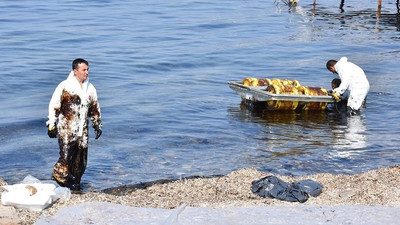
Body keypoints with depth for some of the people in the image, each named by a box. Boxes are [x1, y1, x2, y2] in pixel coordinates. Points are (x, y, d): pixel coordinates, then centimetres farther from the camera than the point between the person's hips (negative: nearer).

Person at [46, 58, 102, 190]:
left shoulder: (90, 88, 11)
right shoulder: (64, 86, -7)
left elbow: (95, 108, 23)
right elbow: (54, 106, -5)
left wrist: (97, 124, 21)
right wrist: (51, 125, -8)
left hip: (82, 130, 5)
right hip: (66, 129, -5)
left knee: (81, 158, 5)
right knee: (66, 156, -11)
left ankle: (75, 182, 20)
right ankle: (59, 178, 5)